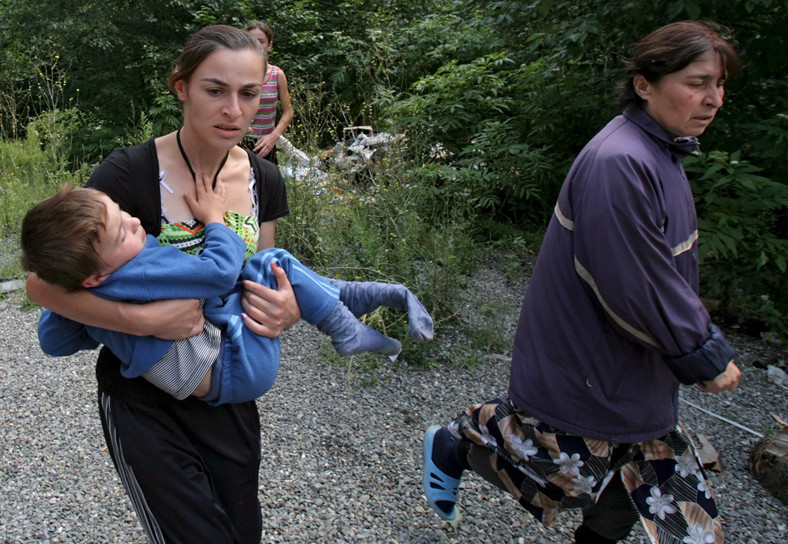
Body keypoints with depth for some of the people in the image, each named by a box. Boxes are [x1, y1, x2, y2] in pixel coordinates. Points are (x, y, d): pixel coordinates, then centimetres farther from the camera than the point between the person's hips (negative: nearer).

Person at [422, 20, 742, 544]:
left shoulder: (661, 154, 8)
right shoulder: (618, 164, -27)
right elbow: (635, 292, -28)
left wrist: (706, 340, 5)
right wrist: (707, 357, -15)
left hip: (636, 366, 10)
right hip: (585, 368, -10)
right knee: (566, 472, 10)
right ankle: (455, 444, 29)